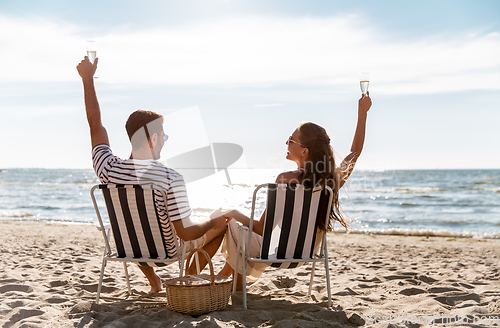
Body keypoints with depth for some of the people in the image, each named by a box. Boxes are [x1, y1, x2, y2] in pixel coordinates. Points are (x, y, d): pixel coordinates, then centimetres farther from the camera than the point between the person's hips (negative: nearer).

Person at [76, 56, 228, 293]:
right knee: (222, 222, 15)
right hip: (168, 251, -4)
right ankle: (192, 275, 17)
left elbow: (95, 123, -6)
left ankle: (153, 280, 37)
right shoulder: (171, 178, -32)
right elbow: (186, 233, -29)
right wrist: (214, 223, -10)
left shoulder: (109, 170, -20)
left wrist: (88, 79, 3)